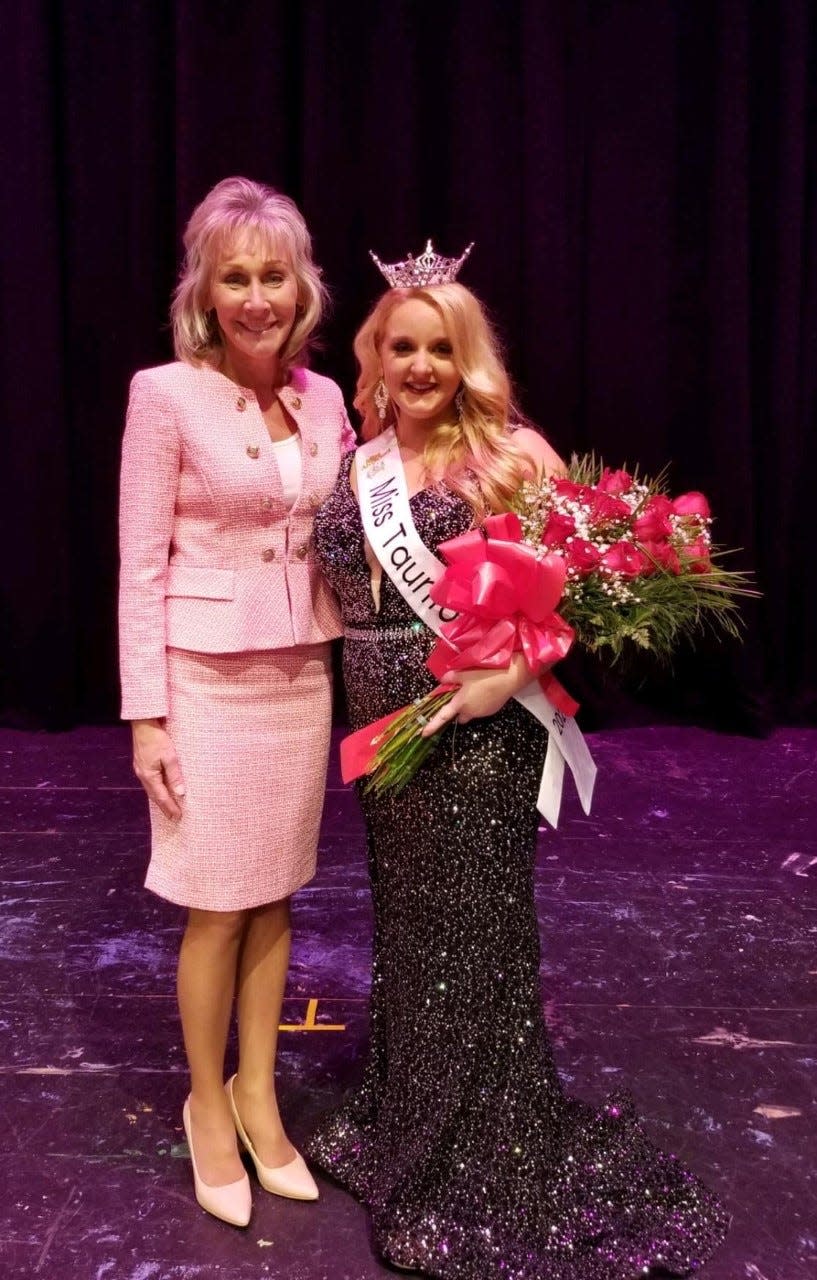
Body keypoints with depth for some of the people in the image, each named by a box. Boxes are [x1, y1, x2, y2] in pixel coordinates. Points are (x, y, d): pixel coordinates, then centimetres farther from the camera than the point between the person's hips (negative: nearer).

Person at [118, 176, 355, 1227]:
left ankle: (258, 1094, 32)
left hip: (301, 673, 5)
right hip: (208, 677, -4)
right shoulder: (166, 396, -10)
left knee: (275, 893, 13)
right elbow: (141, 567, -10)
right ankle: (208, 1107, 28)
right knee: (218, 907, 6)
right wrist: (146, 716, -11)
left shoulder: (323, 399, 4)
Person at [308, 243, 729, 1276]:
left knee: (474, 937, 6)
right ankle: (406, 1135, 41)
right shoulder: (355, 466, 7)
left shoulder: (512, 452, -8)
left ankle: (486, 1184, 27)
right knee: (404, 929, 18)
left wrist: (514, 669, -25)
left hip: (477, 735, -5)